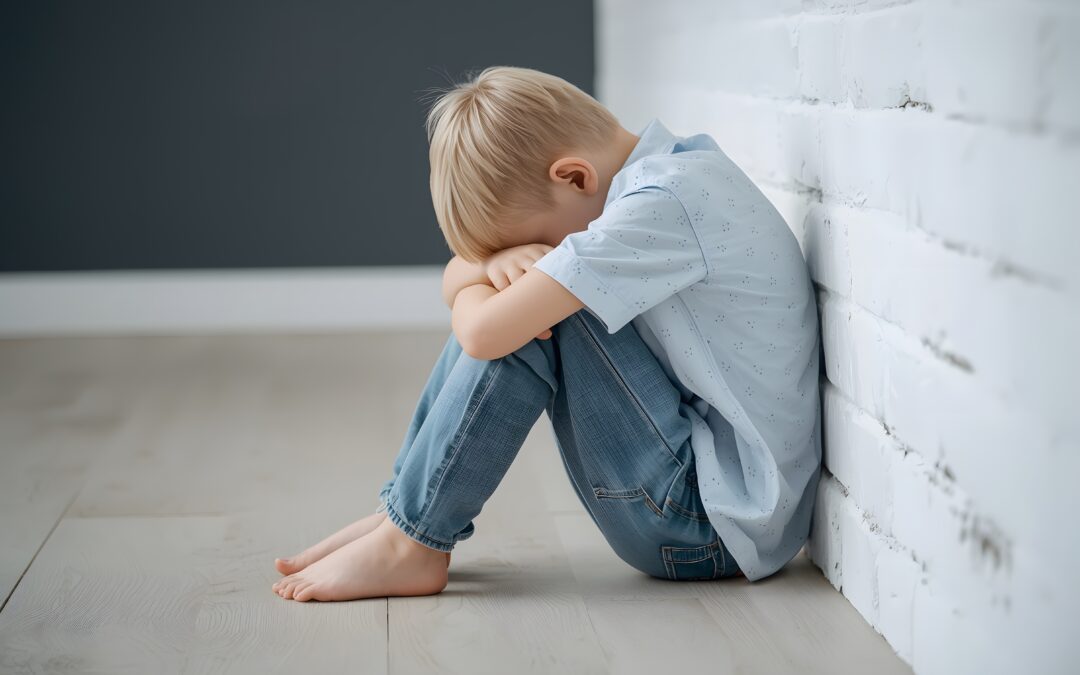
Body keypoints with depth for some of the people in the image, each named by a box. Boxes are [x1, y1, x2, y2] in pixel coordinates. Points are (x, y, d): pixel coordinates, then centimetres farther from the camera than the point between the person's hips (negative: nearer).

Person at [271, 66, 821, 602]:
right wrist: (495, 262, -13)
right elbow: (457, 276, 10)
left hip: (718, 527, -10)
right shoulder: (670, 174, 8)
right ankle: (399, 514, 6)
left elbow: (485, 332, -28)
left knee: (525, 320, -18)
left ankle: (410, 544, -8)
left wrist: (472, 289, -5)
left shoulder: (665, 202, -22)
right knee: (531, 309, 5)